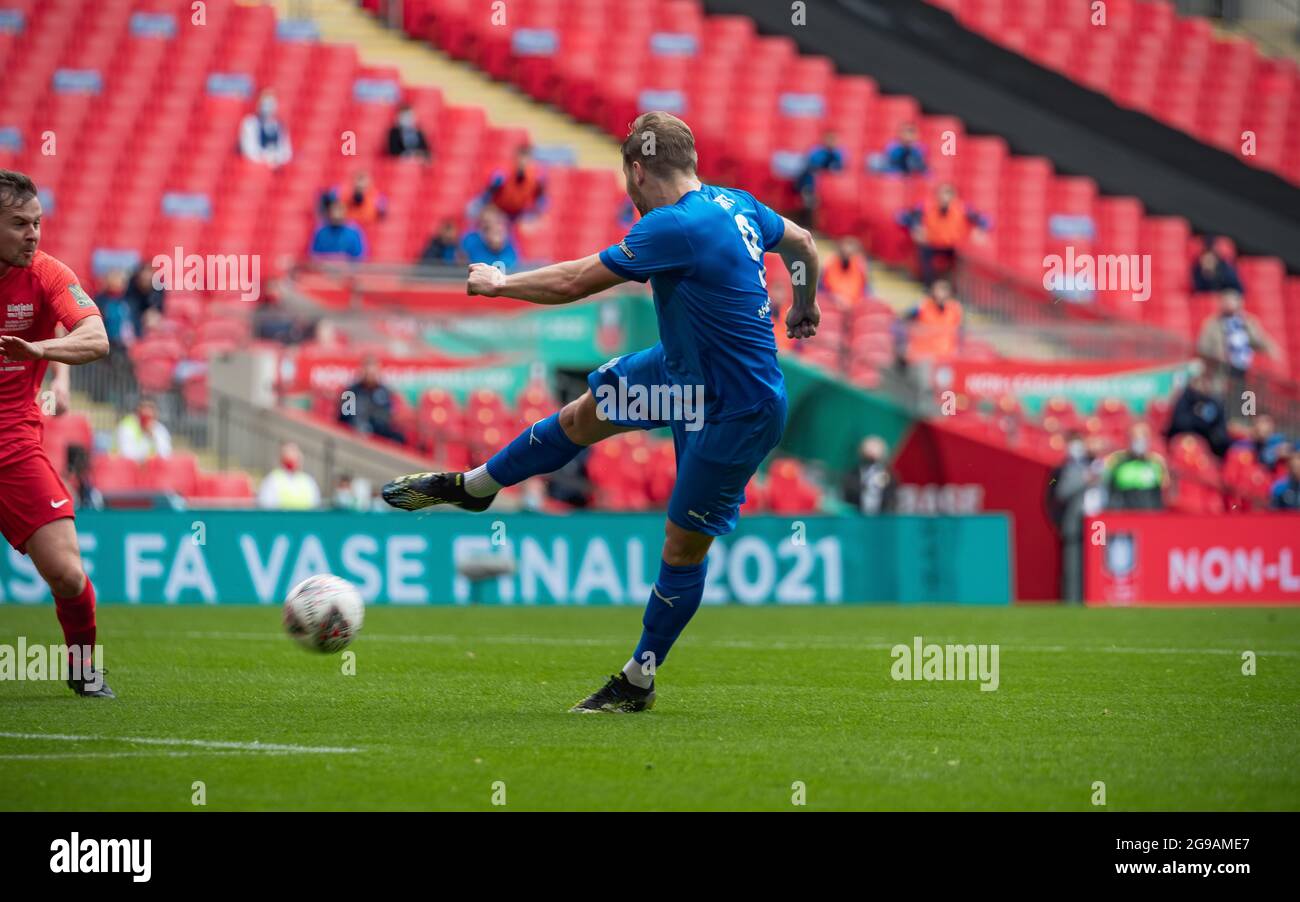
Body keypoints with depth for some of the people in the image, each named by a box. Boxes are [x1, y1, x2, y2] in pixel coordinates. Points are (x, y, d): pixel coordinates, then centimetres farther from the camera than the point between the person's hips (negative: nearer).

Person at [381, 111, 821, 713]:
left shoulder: (676, 227, -28)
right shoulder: (733, 203, -2)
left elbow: (572, 283, -21)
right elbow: (802, 242, 17)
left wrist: (497, 282, -4)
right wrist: (805, 307, 36)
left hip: (737, 414, -9)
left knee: (684, 544, 2)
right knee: (583, 415, 19)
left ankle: (639, 681, 15)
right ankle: (473, 486, 38)